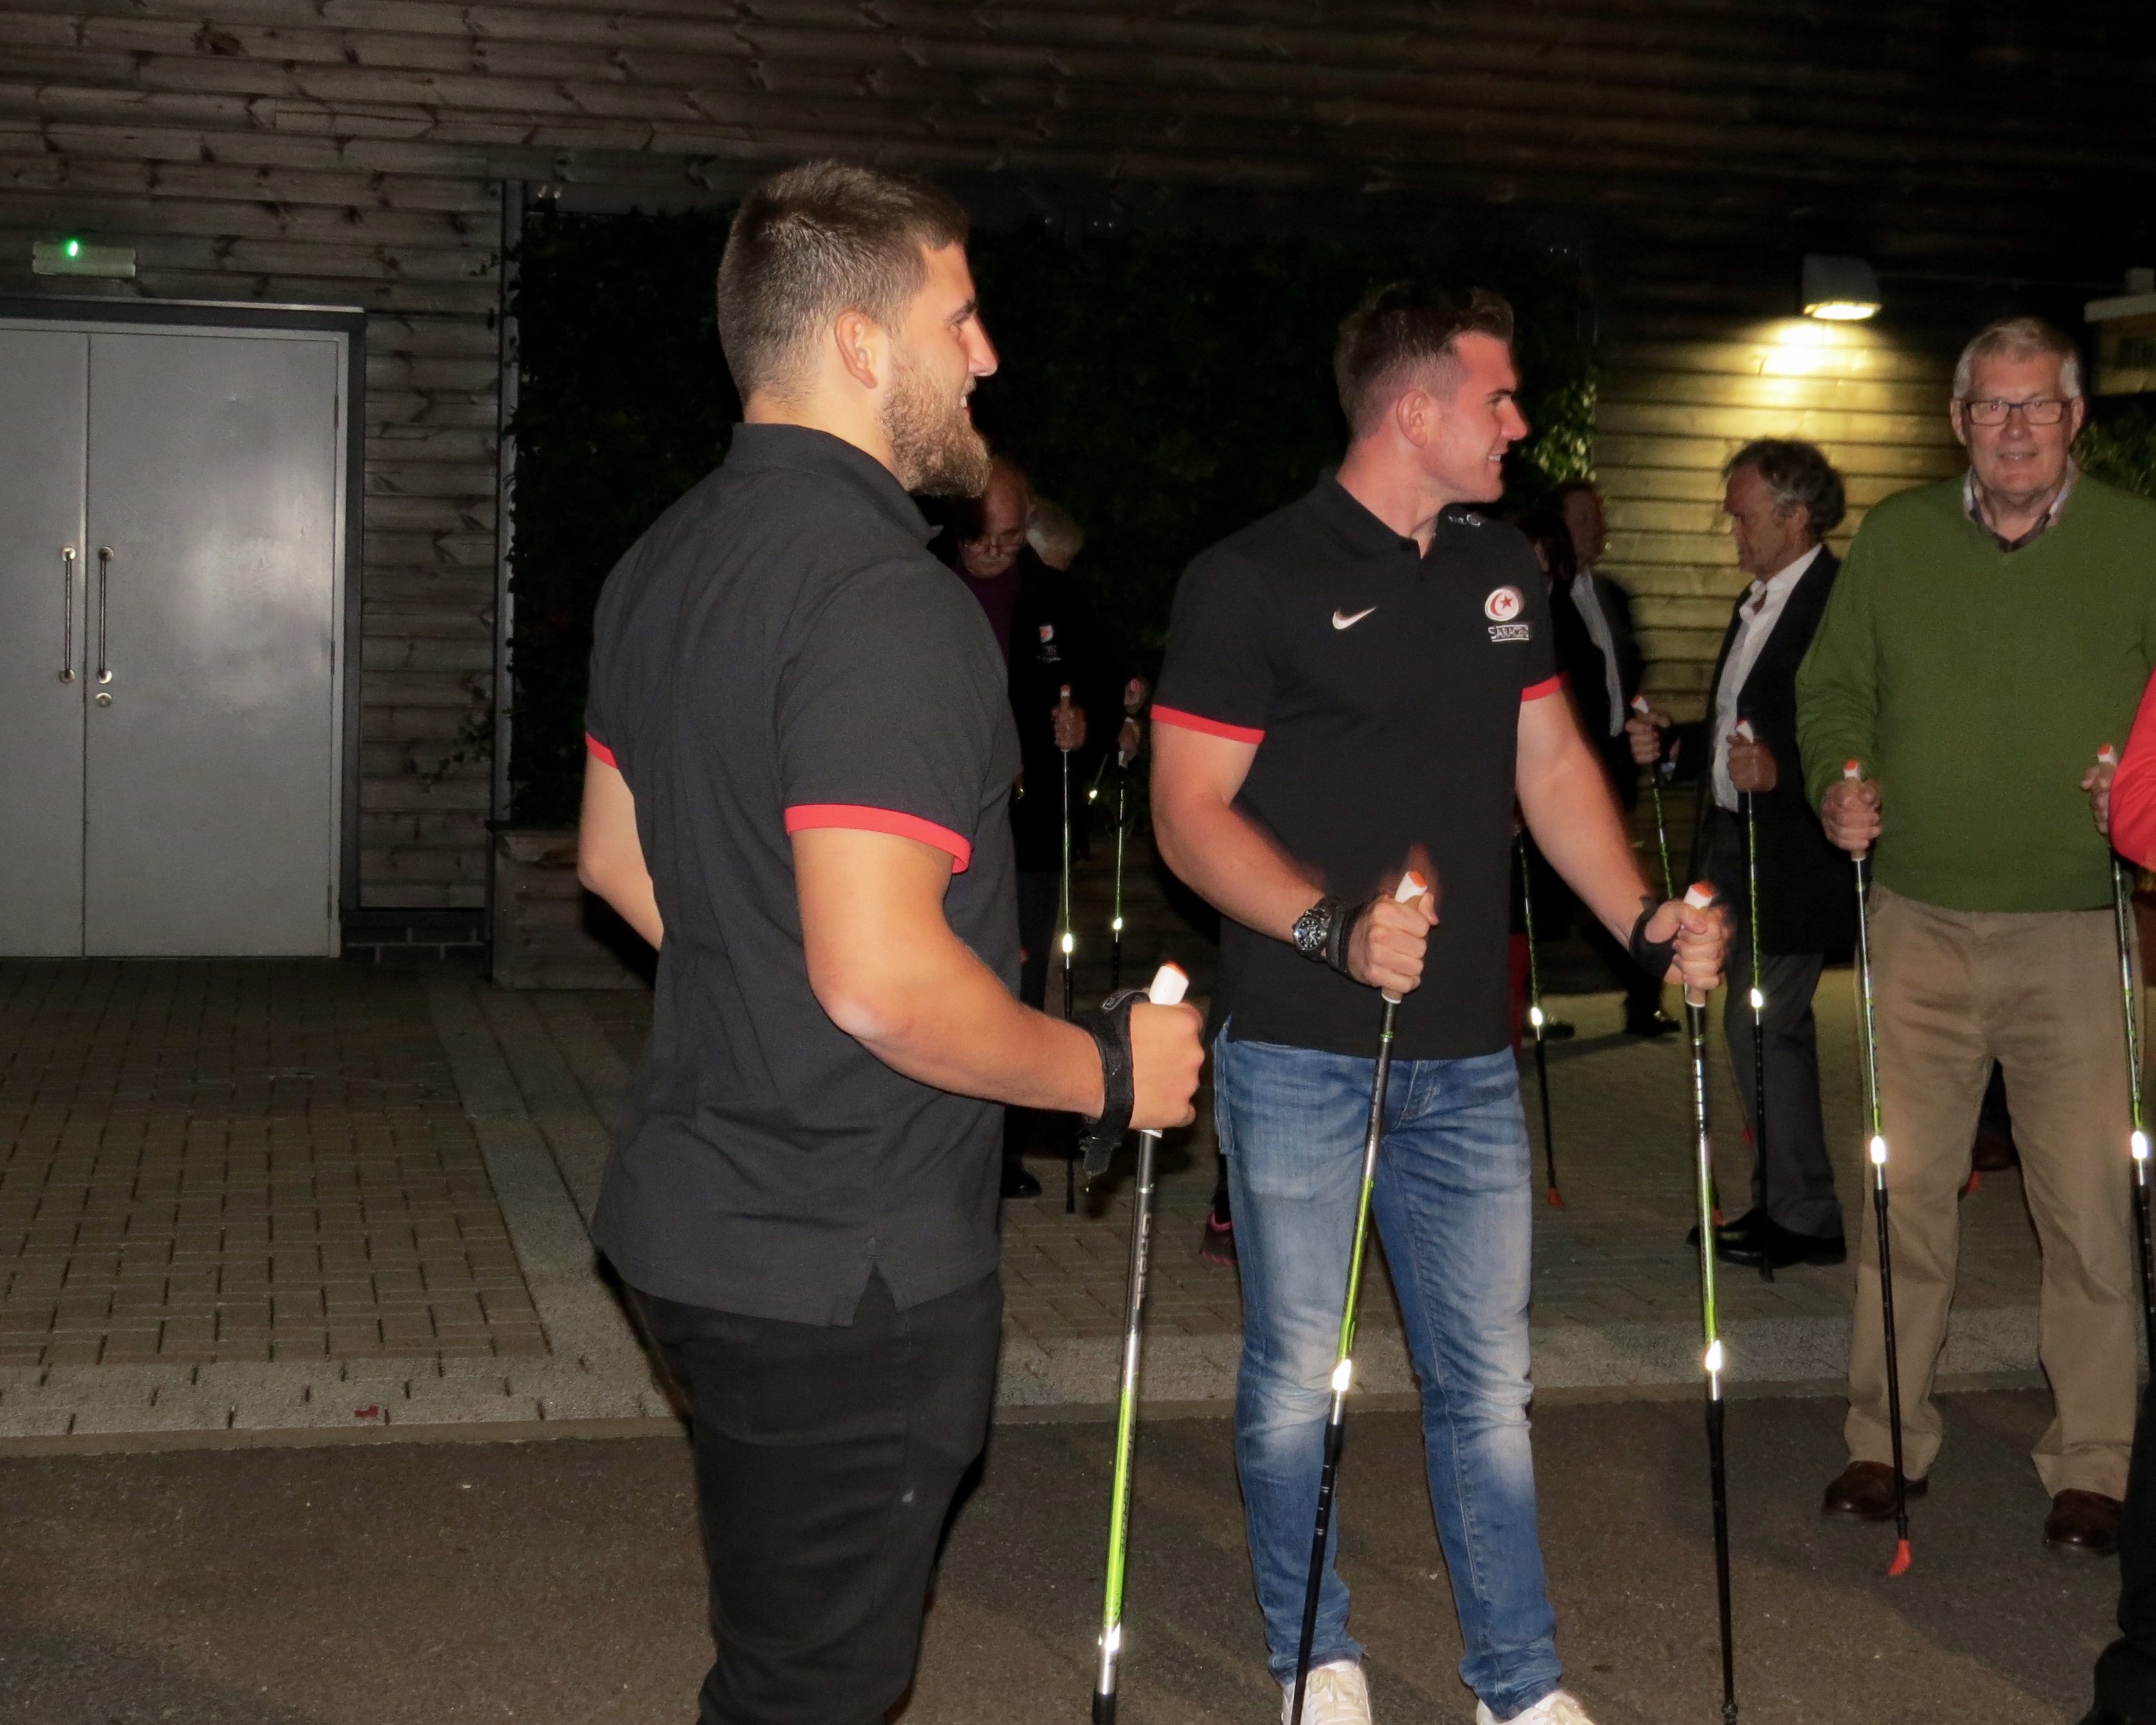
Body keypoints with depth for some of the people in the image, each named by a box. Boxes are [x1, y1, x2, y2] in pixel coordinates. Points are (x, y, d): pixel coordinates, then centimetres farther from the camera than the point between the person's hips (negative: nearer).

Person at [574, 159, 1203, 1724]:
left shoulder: (665, 566, 8)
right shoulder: (887, 602, -24)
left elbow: (618, 859, 20)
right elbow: (882, 979, -30)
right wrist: (1109, 1069, -15)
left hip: (694, 1217, 10)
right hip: (844, 1271, -9)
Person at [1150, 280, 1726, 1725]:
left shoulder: (1504, 569, 12)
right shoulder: (1255, 579, -9)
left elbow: (1551, 762, 18)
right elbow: (1190, 813, -11)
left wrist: (1645, 920, 4)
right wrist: (1332, 925, -25)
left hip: (1467, 1055, 5)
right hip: (1300, 1051, -5)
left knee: (1488, 1378, 11)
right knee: (1297, 1376, 8)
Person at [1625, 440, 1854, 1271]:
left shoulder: (1839, 603, -15)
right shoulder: (1754, 605, 16)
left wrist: (1780, 770, -31)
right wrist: (1671, 743, 8)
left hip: (1792, 858, -10)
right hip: (1735, 846, 10)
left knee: (1761, 1025, -8)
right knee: (1772, 1029, 15)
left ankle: (1804, 1217, 3)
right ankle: (1780, 1202, 25)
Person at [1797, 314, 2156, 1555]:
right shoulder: (1896, 538, 10)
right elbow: (1835, 686, 15)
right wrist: (1838, 782, -4)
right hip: (1921, 921, 2)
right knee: (1902, 1191, 6)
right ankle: (1888, 1439, 20)